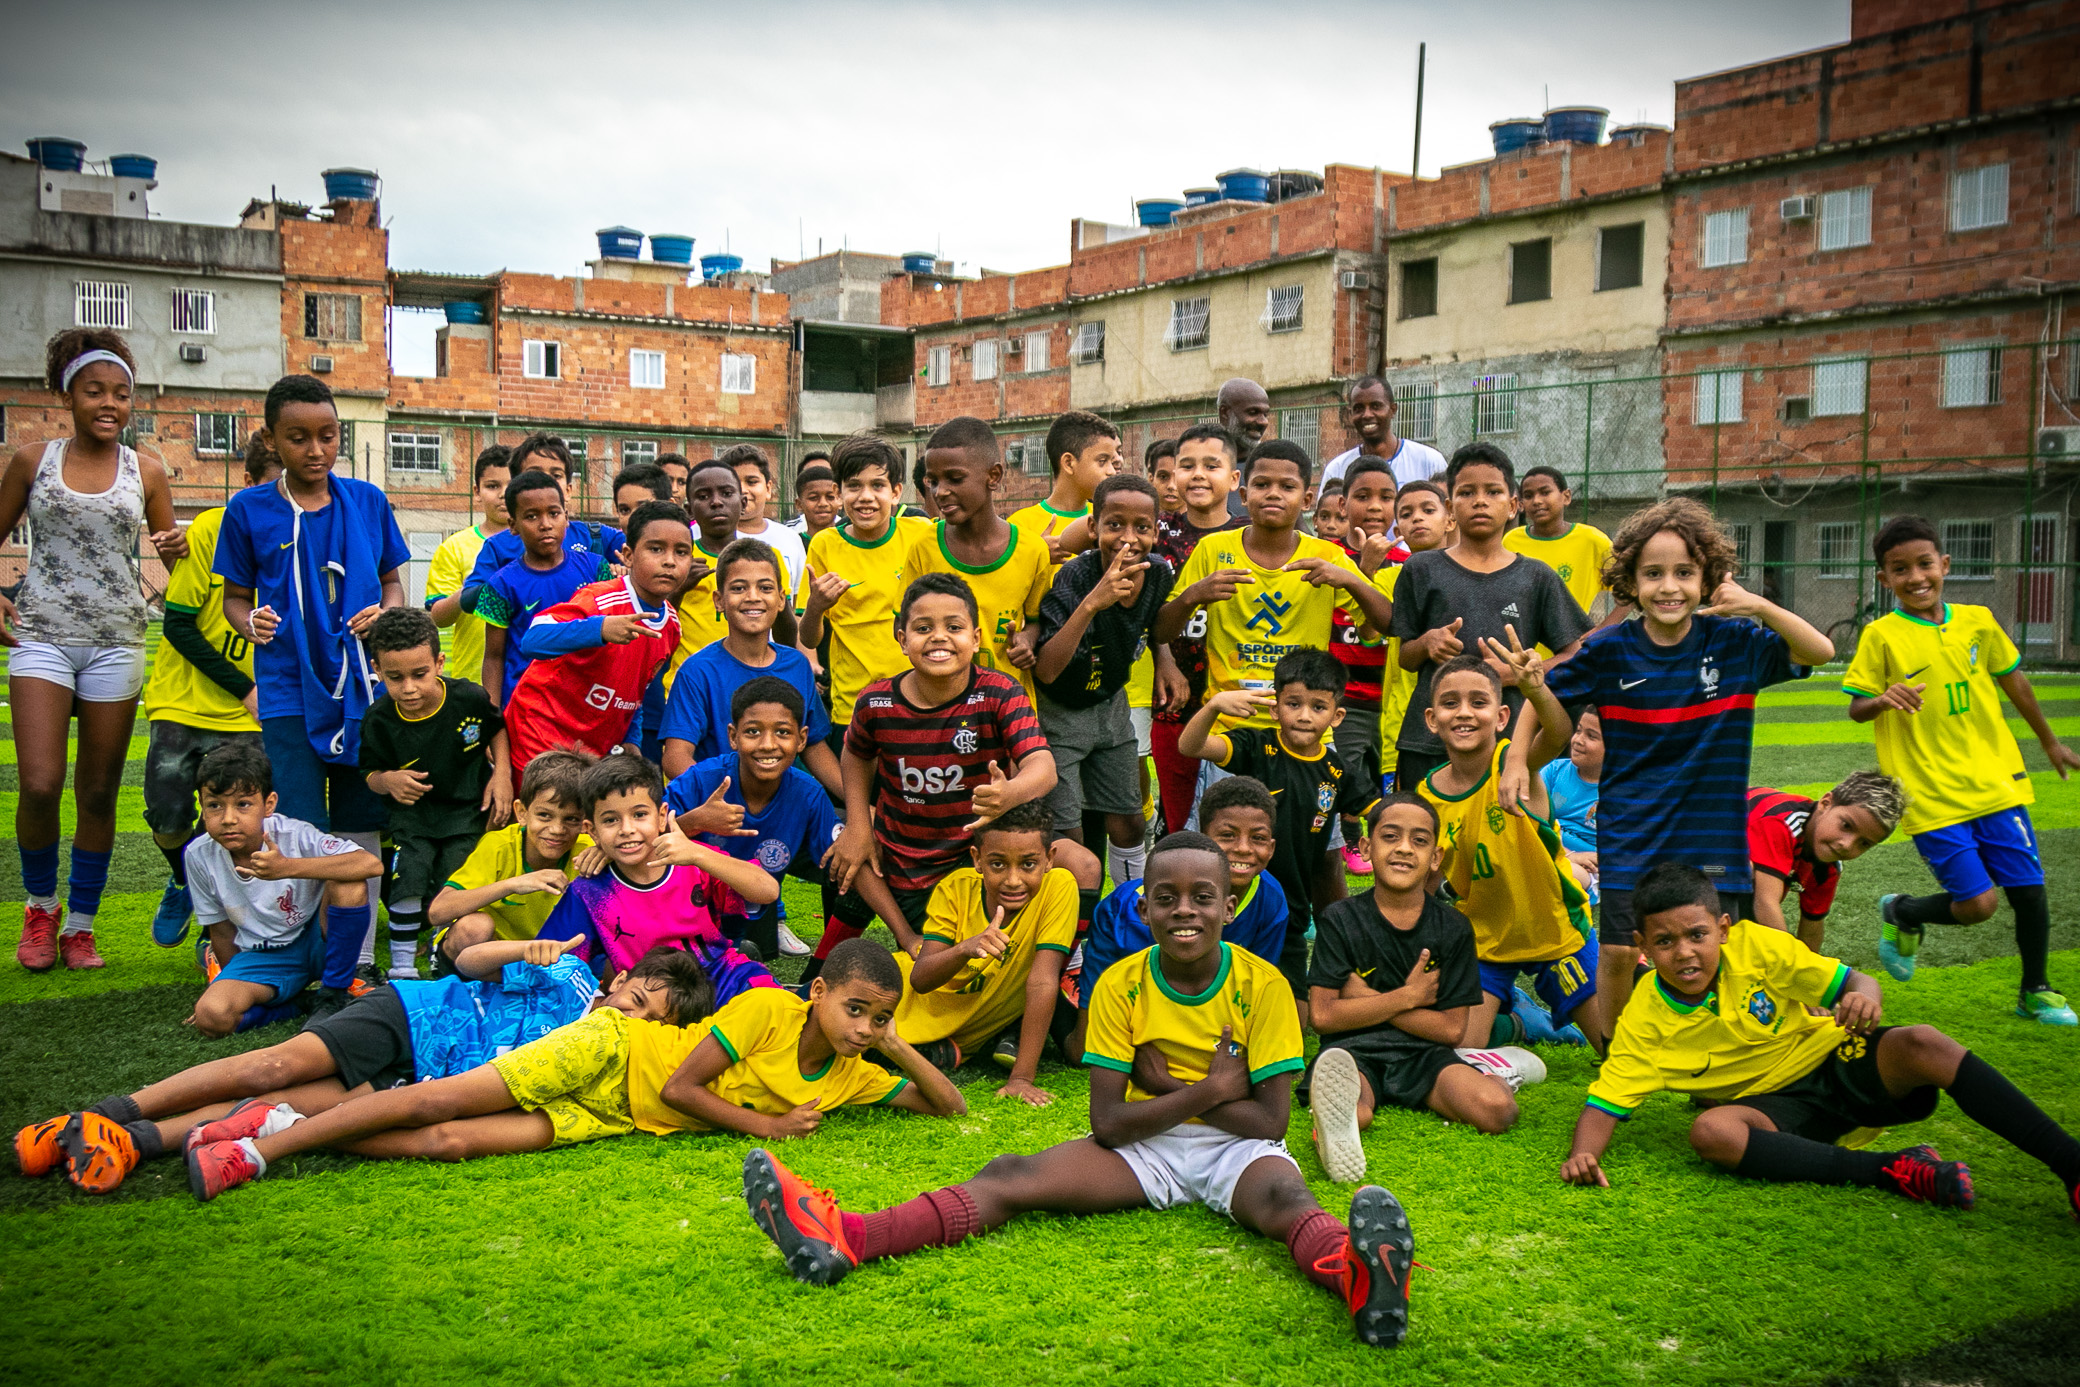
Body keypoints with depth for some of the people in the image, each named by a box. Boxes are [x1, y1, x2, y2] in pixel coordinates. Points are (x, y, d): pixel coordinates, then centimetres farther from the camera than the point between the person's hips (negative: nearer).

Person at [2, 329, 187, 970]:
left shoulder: (145, 472, 7)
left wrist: (181, 550, -10)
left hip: (116, 643, 1)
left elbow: (175, 563, 13)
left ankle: (80, 926, 17)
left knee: (98, 792, 5)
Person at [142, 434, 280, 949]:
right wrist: (245, 689, -13)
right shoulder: (212, 530, -9)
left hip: (248, 718, 1)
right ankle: (184, 882, 30)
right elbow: (178, 624, -8)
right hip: (183, 703, -1)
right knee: (168, 818, -4)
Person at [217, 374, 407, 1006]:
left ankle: (353, 967, 18)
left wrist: (386, 612, -7)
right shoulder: (249, 510, 1)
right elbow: (235, 597, 9)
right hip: (290, 694, -2)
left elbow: (393, 581, 14)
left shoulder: (367, 501, 6)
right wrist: (251, 623, -13)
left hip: (365, 687, 2)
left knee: (361, 833, 7)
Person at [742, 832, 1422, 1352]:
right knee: (1014, 1176, -19)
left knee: (1284, 1197, -37)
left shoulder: (1262, 985, -8)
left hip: (1236, 1149, -2)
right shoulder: (1121, 985, -3)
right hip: (1144, 1149, 2)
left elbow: (1270, 1121, -11)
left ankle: (1357, 1272, -72)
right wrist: (1210, 1089, -14)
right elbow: (1108, 1124, -8)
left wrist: (1167, 1082, -12)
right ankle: (845, 1238, -38)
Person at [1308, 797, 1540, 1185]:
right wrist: (1407, 997, -4)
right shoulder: (1341, 919, 2)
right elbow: (1323, 1014, -5)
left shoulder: (1453, 929, 7)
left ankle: (1490, 1071, 4)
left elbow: (1452, 1029, 1)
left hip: (1423, 1055, 6)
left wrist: (1367, 998, -4)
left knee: (1497, 1109, -22)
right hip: (1353, 1052, -5)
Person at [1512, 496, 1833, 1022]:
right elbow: (1543, 693, 7)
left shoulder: (1733, 642, -5)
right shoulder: (1610, 650, -6)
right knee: (1618, 951, -2)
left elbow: (1822, 651, -13)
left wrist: (1759, 606, -26)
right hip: (1630, 834, 0)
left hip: (1713, 834, 1)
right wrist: (1517, 759, -4)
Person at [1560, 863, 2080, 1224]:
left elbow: (1853, 982, -9)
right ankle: (1891, 1170, -32)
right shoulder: (1644, 1019, -12)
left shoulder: (1753, 946, -13)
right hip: (1775, 1104, 0)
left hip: (1835, 1061, 0)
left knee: (1921, 1044, -30)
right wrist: (1584, 1154, -33)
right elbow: (1606, 1102, -12)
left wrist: (1864, 998, -33)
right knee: (1710, 1131, -33)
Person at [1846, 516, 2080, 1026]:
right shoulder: (1881, 636, -8)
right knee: (1977, 902, -9)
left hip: (1996, 784, 4)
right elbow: (1856, 708, -5)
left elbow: (2013, 681, 19)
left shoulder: (1978, 621, 4)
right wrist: (1884, 699, -28)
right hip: (1932, 796, -4)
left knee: (2029, 890, 5)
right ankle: (1901, 913, 22)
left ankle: (2035, 992, 27)